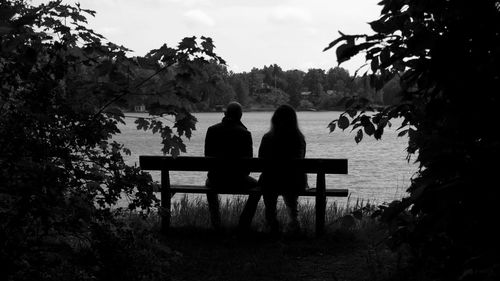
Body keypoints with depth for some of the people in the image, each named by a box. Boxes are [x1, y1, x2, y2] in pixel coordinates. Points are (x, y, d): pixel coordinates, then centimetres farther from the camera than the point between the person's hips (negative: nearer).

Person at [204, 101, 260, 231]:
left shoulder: (212, 130, -1)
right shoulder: (245, 133, -9)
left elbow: (207, 155, 7)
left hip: (216, 179, 3)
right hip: (238, 179, -3)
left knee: (209, 183, 38)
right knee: (257, 187, 26)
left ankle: (215, 223, 34)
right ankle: (243, 224, 18)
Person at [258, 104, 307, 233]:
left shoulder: (268, 138, -13)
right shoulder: (300, 138, -6)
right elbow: (300, 160, 6)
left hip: (272, 183, -2)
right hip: (296, 182, 2)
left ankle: (271, 220, 33)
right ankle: (294, 219, 37)